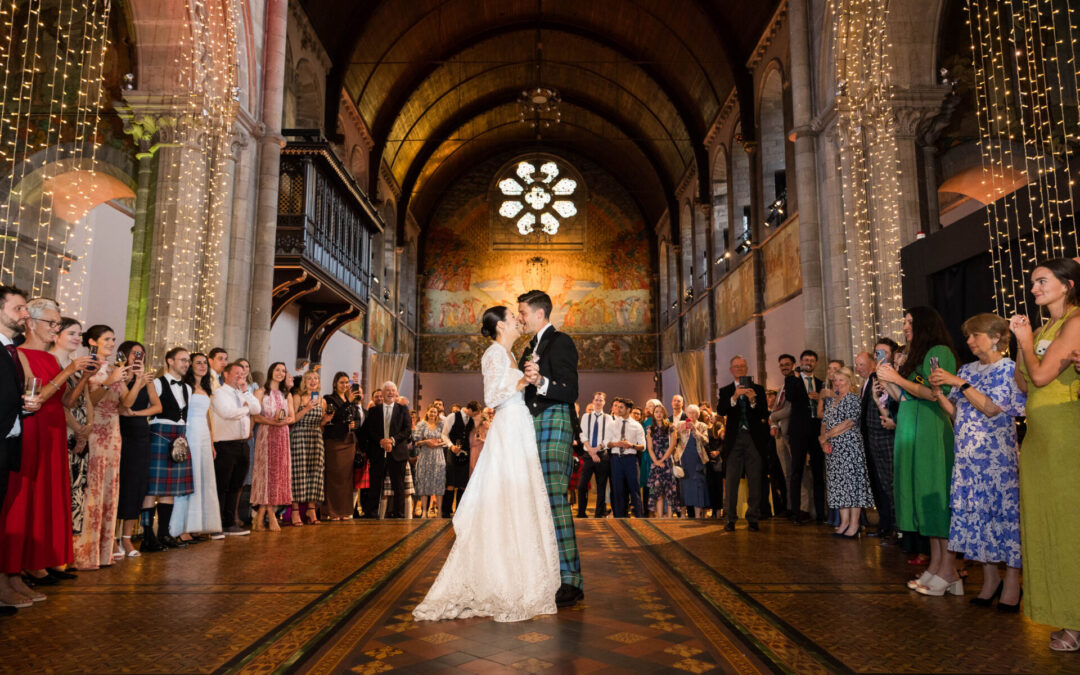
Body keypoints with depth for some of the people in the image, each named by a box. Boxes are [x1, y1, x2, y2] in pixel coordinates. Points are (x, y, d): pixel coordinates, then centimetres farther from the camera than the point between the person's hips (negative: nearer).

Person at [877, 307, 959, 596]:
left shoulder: (939, 352, -5)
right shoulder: (917, 356, 21)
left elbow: (933, 394, -16)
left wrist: (898, 378, -12)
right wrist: (888, 378, 11)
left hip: (932, 433, -9)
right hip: (913, 435, 9)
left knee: (937, 497, -8)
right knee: (925, 498, 7)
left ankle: (948, 572, -4)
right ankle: (935, 566, 10)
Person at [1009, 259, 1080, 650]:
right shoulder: (1043, 329, 17)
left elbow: (1042, 375, -15)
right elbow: (1023, 385, 13)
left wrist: (1026, 341, -1)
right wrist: (1021, 342, 5)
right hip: (1037, 432, 8)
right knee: (1043, 519, 8)